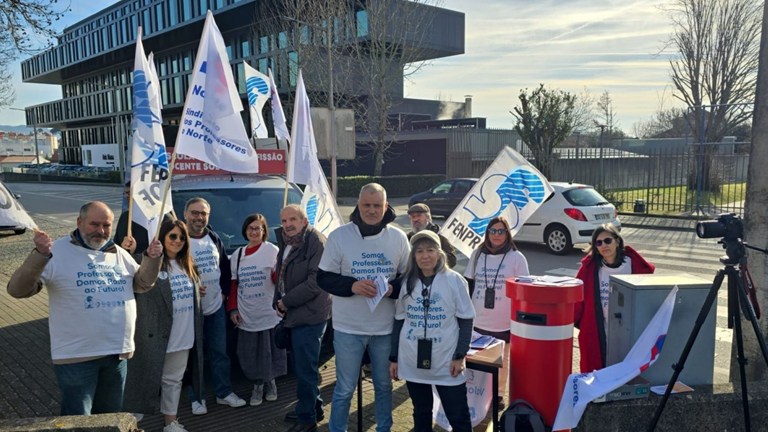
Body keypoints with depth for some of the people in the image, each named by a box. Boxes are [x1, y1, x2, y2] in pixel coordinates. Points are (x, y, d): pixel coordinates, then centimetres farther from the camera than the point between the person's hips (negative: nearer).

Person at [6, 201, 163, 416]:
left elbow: (141, 284, 14)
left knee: (109, 417, 21)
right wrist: (40, 255, -32)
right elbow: (18, 289, -16)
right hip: (76, 356, -5)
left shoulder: (119, 253, 7)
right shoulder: (57, 251, -10)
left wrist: (152, 259, -4)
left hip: (118, 352, 5)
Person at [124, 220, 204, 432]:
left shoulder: (188, 265, 11)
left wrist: (197, 317, 18)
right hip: (157, 335, -6)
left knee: (173, 380, 18)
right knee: (146, 380, 3)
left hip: (183, 335, 7)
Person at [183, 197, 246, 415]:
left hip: (216, 307, 5)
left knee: (220, 352, 13)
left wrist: (224, 291, 8)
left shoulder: (214, 238, 8)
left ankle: (224, 393, 26)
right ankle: (197, 398, 20)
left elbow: (225, 267, 16)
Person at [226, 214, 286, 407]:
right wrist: (232, 309, 7)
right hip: (246, 316, 3)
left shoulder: (272, 251, -2)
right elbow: (233, 284, 14)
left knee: (270, 352, 7)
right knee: (250, 355, 7)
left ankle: (270, 382, 29)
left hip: (269, 313, -3)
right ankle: (258, 385, 25)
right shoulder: (237, 254, 10)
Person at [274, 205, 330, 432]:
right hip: (294, 315, 9)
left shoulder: (316, 242, -16)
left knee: (305, 368, 0)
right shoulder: (287, 244, 13)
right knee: (302, 366, 18)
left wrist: (286, 301, -13)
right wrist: (278, 301, 5)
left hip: (309, 316, -9)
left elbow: (316, 281, -21)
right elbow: (281, 277, 21)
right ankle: (313, 408, 34)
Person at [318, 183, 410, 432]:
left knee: (384, 385, 18)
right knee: (345, 388, 9)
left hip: (386, 327, 2)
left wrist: (393, 289, -15)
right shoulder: (339, 236, -8)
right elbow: (324, 278, -4)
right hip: (348, 327, -2)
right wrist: (352, 285, -22)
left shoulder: (398, 237, -1)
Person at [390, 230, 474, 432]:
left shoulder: (454, 280, -7)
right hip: (413, 362, 3)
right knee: (421, 414, 16)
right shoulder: (406, 282, 3)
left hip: (446, 362, -3)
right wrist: (394, 358, 8)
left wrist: (460, 355, -8)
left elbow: (466, 321, -2)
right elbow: (399, 321, 9)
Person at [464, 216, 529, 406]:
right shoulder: (477, 254, 2)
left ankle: (499, 394, 31)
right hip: (478, 321, 2)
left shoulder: (516, 258, -6)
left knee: (501, 359, 14)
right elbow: (469, 285, 9)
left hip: (504, 323, -2)